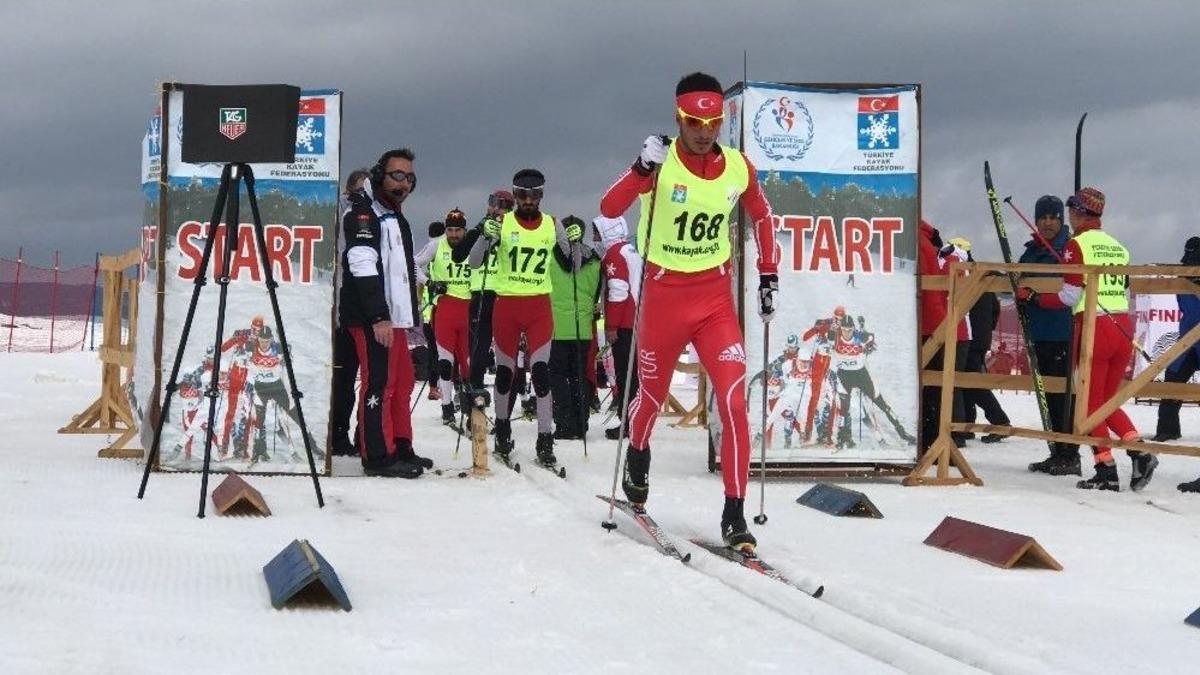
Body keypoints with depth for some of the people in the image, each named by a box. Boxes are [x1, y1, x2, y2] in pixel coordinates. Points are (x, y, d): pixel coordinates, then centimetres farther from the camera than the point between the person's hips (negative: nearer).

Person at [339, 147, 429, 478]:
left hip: (394, 316, 10)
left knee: (402, 381, 13)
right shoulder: (363, 212, -8)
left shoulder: (397, 218, 23)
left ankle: (400, 448, 22)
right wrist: (379, 316, -24)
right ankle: (377, 456, -9)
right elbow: (363, 267, -18)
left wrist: (412, 315, 25)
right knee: (379, 382, -10)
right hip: (373, 318, -10)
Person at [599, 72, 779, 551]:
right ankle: (637, 462, 49)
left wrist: (769, 277, 10)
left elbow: (761, 217, 15)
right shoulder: (661, 163, -14)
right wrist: (641, 170, -41)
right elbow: (609, 209, -25)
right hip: (664, 295, -2)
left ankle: (734, 514, -7)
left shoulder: (738, 168, -3)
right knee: (652, 395, 16)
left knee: (734, 402, -12)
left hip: (717, 299, 2)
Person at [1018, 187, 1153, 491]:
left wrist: (1033, 297, 1)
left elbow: (1070, 296, -8)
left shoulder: (1078, 244, -5)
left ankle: (1106, 472, -2)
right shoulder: (1118, 246, 14)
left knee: (1093, 403, 3)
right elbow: (1125, 294, 17)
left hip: (1094, 328, -6)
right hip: (1123, 329, 6)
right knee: (1108, 401, 16)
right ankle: (1140, 453, -2)